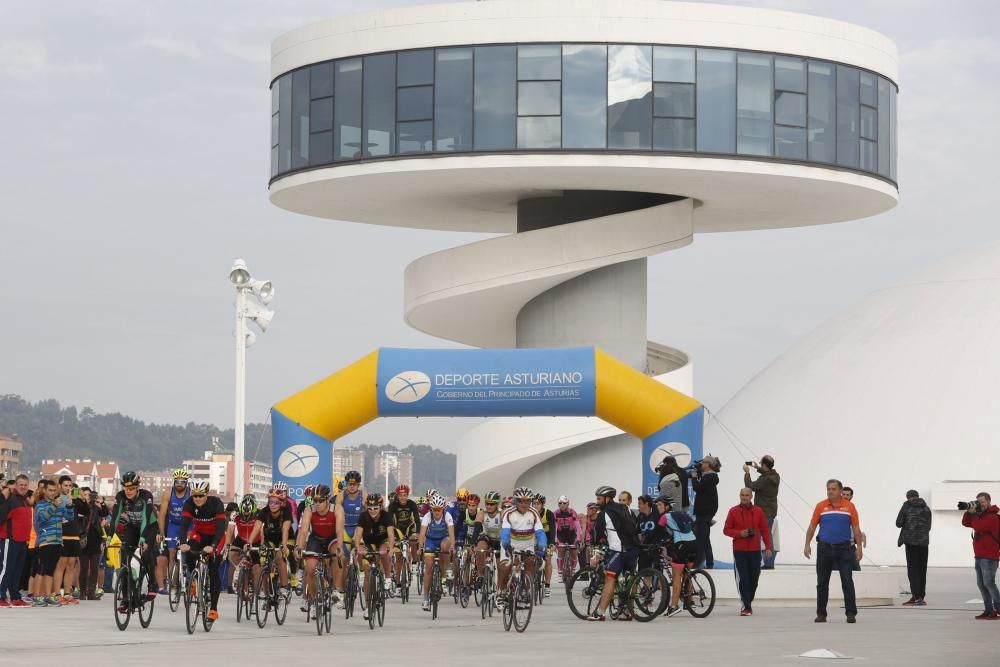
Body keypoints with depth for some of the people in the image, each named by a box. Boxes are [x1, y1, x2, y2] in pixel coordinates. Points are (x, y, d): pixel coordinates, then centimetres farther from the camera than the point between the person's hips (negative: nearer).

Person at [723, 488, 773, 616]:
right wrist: (739, 533, -13)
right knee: (743, 579, -9)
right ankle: (747, 606, -7)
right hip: (739, 551, -2)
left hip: (755, 551, 2)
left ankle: (748, 602, 22)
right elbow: (726, 530, 4)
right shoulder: (733, 511, 2)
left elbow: (765, 530, 8)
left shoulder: (758, 511, 6)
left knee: (753, 579, 6)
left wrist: (768, 547, 1)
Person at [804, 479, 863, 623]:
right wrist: (807, 545, 0)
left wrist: (859, 547, -2)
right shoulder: (820, 506, 3)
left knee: (847, 582, -3)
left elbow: (856, 528, 3)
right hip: (824, 548, 1)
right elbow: (812, 527, 7)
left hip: (844, 548, -1)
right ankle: (821, 614, 13)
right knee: (822, 583, 6)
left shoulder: (849, 506, 1)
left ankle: (851, 613, 1)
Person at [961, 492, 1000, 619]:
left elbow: (979, 527, -25)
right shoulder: (980, 514, 16)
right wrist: (968, 512, -1)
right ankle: (988, 610, 12)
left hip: (989, 557, -9)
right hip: (980, 555, 9)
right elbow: (966, 523, 14)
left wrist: (973, 513, -15)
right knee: (981, 584, 8)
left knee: (989, 583, -13)